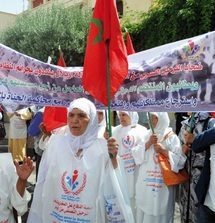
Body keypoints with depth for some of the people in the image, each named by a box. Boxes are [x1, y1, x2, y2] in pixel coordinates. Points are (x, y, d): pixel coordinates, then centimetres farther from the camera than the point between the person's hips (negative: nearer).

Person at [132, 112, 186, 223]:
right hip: (145, 182, 3)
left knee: (161, 211, 5)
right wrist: (148, 143, -11)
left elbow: (180, 160, -9)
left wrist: (164, 150, -17)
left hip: (163, 184, -3)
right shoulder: (147, 135, 7)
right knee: (144, 210, 9)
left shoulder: (172, 137, -3)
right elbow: (136, 154, 0)